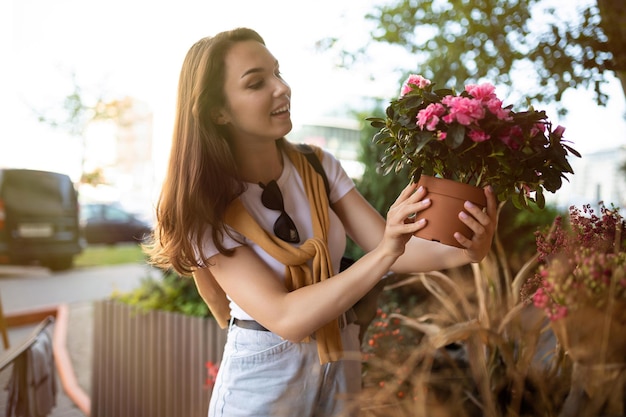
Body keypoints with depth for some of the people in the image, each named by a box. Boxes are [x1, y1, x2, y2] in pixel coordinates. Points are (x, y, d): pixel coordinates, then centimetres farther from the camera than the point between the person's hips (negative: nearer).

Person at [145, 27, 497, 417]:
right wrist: (384, 254, -37)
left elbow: (388, 242, -10)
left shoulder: (319, 166, -6)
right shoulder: (206, 211, -19)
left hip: (342, 363, 4)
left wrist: (460, 252, -29)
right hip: (264, 375, -4)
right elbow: (285, 318, -27)